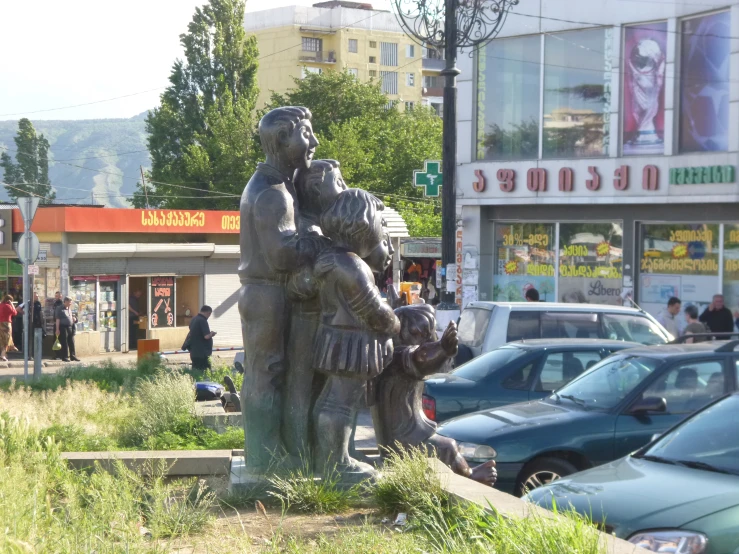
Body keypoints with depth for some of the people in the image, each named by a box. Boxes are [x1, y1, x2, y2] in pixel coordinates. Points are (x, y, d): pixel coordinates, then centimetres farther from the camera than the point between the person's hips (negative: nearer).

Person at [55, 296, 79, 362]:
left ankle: (73, 356, 10)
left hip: (70, 327, 7)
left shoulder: (69, 309, 18)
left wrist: (73, 319, 6)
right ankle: (65, 357, 3)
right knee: (64, 343, -3)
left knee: (71, 343, 5)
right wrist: (57, 329, -12)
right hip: (63, 327, -7)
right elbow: (57, 319, -7)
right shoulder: (59, 308, -3)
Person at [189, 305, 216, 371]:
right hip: (202, 353, -9)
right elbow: (206, 336, -23)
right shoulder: (202, 321, -16)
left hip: (194, 353, 9)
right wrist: (211, 334, -2)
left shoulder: (194, 319, 13)